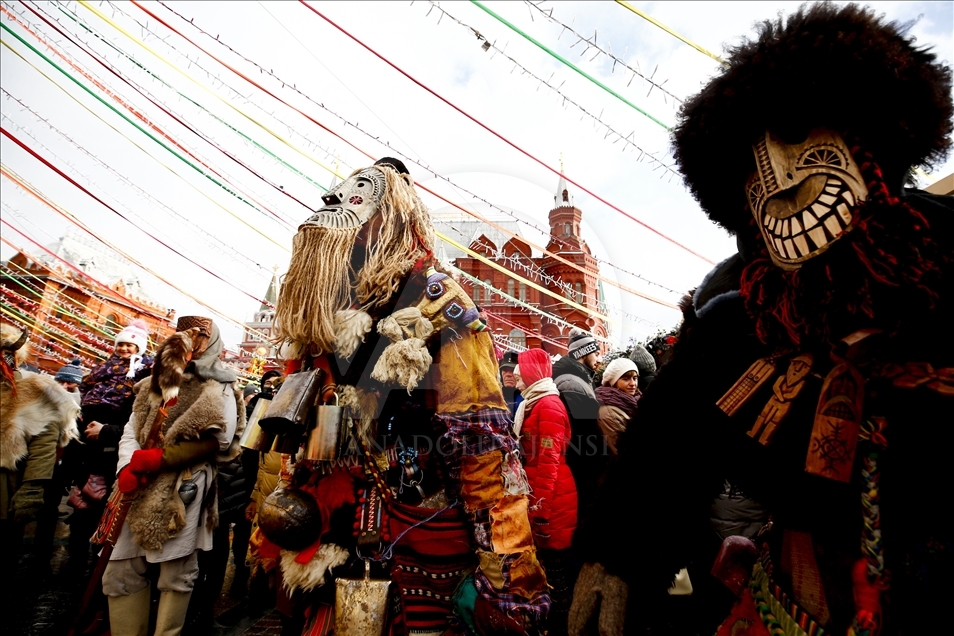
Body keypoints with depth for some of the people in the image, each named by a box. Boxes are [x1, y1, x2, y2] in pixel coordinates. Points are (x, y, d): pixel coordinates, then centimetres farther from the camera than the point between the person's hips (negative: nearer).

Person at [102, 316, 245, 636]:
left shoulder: (217, 388, -2)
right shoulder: (155, 384, 18)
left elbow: (217, 439, -13)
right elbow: (132, 430, 11)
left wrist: (159, 458, -15)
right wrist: (127, 467, -9)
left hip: (185, 488, -7)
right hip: (147, 488, 7)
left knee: (176, 573, 0)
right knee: (121, 571, 11)